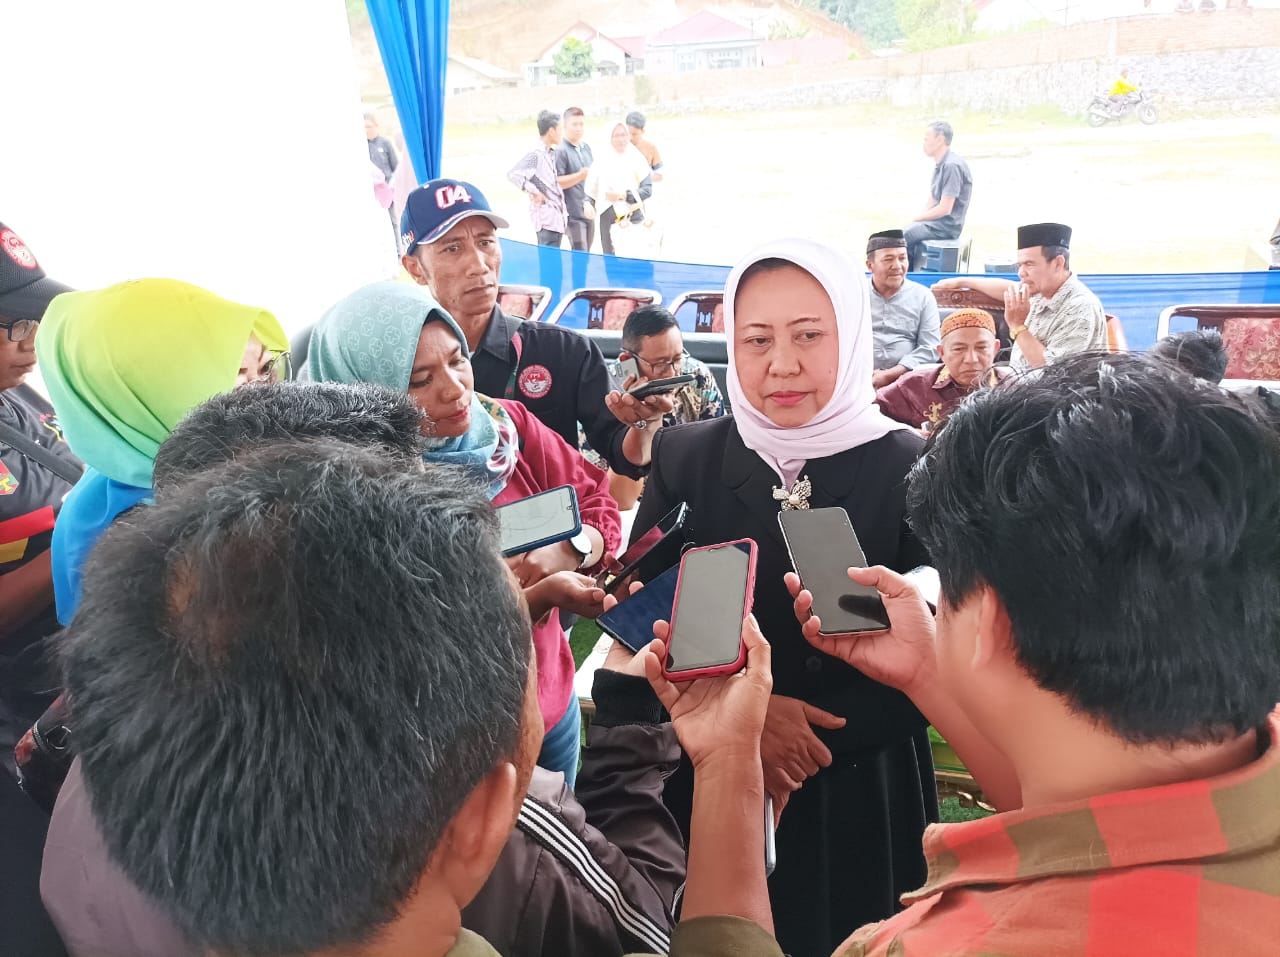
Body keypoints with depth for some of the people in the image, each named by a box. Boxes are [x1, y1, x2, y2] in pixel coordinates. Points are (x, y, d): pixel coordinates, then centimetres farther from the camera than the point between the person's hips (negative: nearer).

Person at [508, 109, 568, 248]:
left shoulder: (552, 153, 13)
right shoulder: (535, 154, -13)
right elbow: (513, 174, -22)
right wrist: (533, 191, -17)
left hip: (557, 217, 9)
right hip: (546, 218, -9)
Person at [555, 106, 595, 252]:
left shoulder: (587, 147, 13)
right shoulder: (561, 151, -9)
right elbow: (557, 182, -16)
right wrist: (580, 175, -24)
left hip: (590, 211, 7)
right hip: (574, 213, -7)